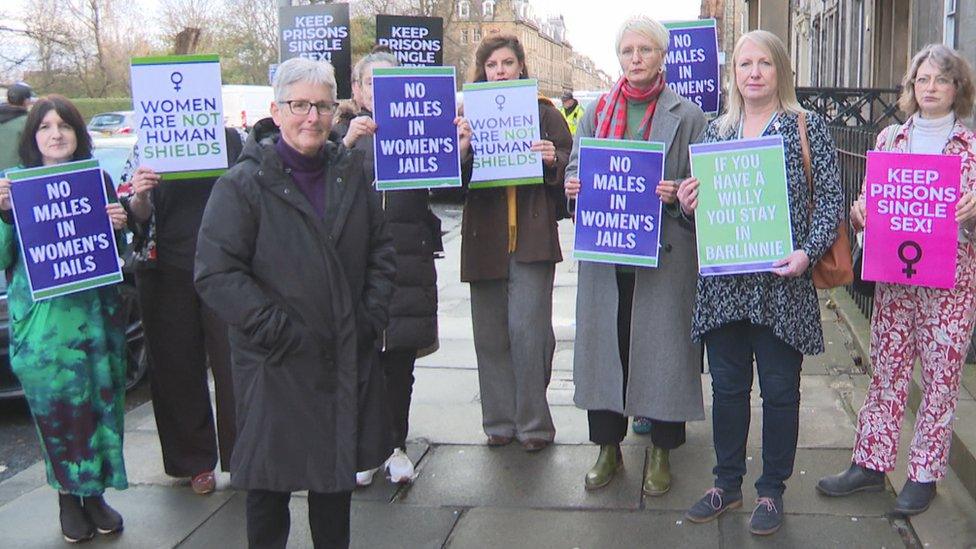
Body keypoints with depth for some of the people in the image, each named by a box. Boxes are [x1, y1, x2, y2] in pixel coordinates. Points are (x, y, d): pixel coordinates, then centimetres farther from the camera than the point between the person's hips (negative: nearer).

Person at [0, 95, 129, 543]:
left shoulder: (98, 179, 7)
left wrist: (120, 225, -6)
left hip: (96, 312, 2)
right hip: (41, 318, -2)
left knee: (100, 401, 7)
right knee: (55, 407, 2)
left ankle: (94, 492, 23)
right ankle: (68, 496, 19)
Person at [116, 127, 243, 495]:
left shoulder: (230, 141, 5)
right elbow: (137, 215, 5)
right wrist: (139, 197, -18)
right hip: (167, 274, 1)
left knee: (233, 365, -1)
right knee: (178, 368, 6)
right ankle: (195, 461, 20)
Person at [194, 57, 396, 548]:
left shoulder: (350, 175, 7)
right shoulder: (244, 183, -9)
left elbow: (380, 250, 14)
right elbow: (215, 273, -14)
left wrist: (371, 314, 2)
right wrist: (273, 328, -18)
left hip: (343, 358, 5)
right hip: (275, 364, -4)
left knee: (337, 470, 17)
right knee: (271, 478, 7)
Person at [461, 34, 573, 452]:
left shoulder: (544, 113, 6)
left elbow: (569, 170, 7)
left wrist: (553, 161, -14)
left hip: (532, 239, -2)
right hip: (484, 239, 3)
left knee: (528, 331, -5)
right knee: (490, 333, 8)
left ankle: (533, 423, 9)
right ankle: (500, 420, 20)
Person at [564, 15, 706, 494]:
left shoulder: (687, 115, 4)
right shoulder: (597, 112, 13)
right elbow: (574, 169, 16)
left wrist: (675, 193, -19)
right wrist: (574, 185, -7)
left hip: (664, 251, -3)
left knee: (663, 344, 2)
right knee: (604, 342, 7)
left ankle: (661, 451, 18)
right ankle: (608, 446, 22)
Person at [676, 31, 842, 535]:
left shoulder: (808, 127, 0)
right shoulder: (715, 131, 10)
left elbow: (830, 198, -3)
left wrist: (808, 252, -17)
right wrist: (687, 204, -6)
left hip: (781, 281, -3)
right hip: (723, 280, 3)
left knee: (779, 389, 6)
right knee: (727, 385, 11)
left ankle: (772, 490, 22)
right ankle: (727, 484, 26)